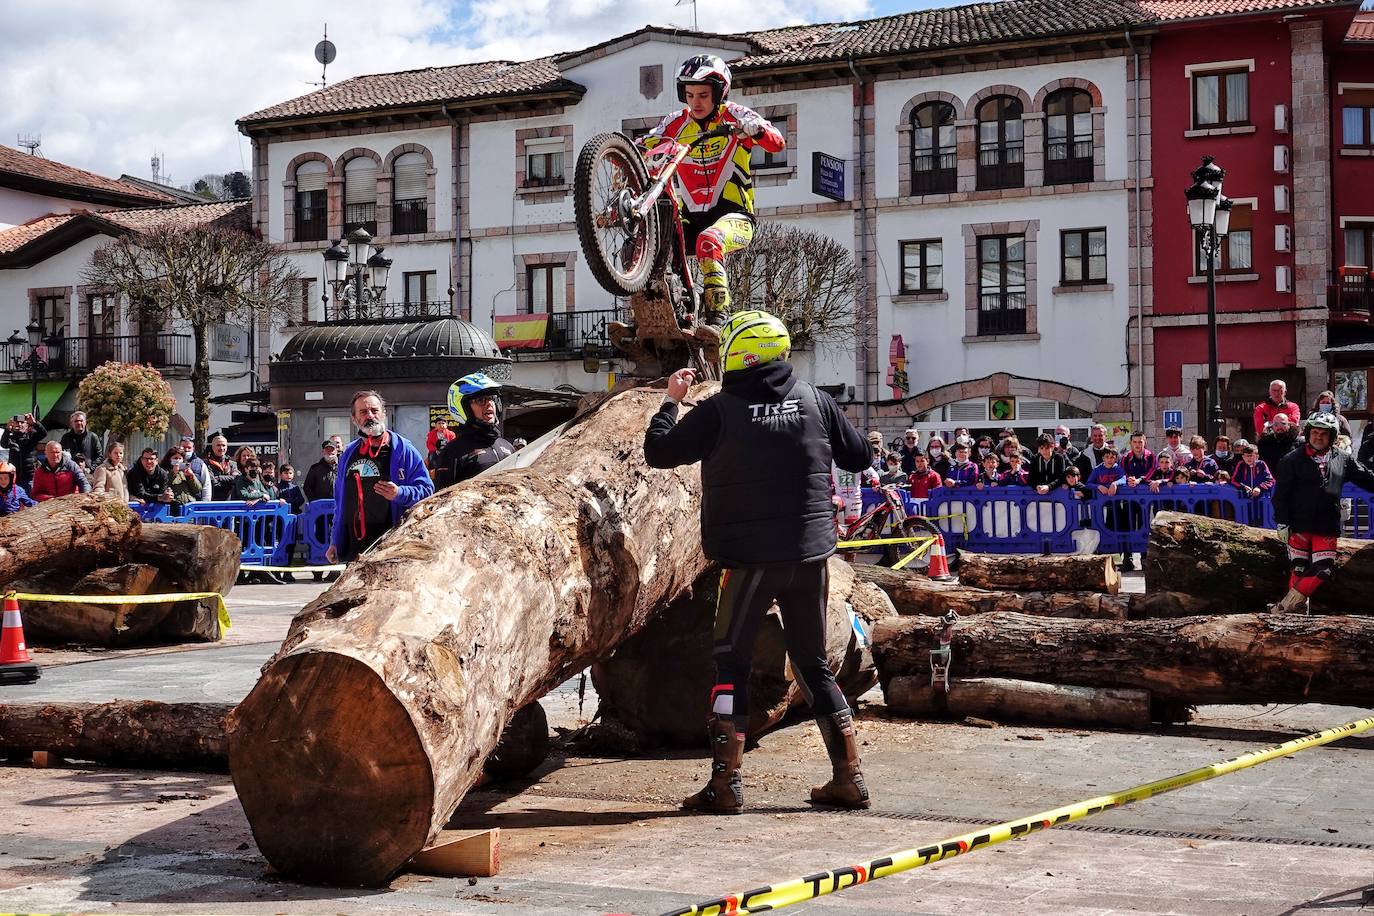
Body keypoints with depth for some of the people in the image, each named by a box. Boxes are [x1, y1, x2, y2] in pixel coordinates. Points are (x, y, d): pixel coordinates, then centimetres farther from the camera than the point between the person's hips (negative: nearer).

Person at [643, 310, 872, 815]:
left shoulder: (719, 410, -8)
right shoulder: (814, 399, 2)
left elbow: (658, 452, -1)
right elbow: (859, 456, 12)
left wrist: (671, 400, 14)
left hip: (749, 556, -3)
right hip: (811, 554, 4)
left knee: (731, 663, 7)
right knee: (813, 663, 14)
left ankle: (725, 782, 3)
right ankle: (849, 777, 12)